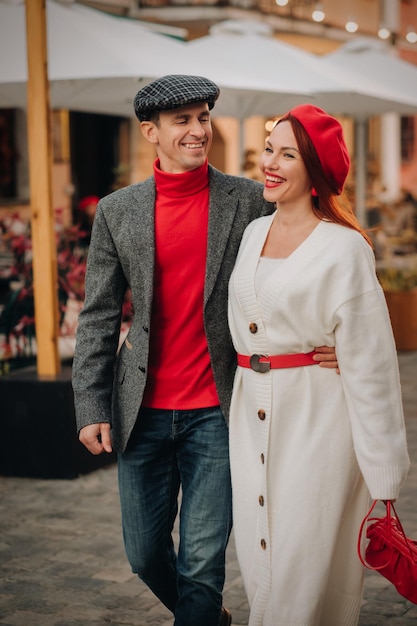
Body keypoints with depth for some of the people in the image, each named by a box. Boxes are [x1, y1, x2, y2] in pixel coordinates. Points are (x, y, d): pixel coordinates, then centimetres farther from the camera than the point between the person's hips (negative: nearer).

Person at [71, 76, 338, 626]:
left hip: (218, 411, -2)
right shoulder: (117, 211, 3)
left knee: (202, 561, 0)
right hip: (143, 411, 3)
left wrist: (326, 340, -16)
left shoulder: (249, 200, -2)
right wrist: (91, 408, -2)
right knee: (145, 554, 13)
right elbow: (98, 317, 4)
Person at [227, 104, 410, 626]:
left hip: (316, 420, -6)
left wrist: (382, 470, -12)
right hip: (251, 416, 6)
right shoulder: (254, 233, 9)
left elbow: (368, 360, -12)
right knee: (259, 565, 13)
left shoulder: (343, 248, -12)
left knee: (305, 573, 0)